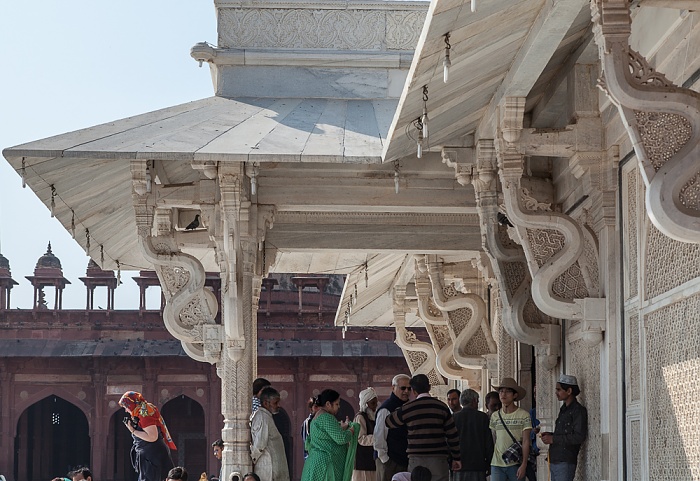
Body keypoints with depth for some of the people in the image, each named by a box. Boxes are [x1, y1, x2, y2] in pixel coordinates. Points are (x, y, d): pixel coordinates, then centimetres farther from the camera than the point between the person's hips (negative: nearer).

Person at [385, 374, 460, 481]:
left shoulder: (407, 408, 0)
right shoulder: (442, 407, 4)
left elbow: (388, 422, 17)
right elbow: (453, 435, 5)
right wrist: (456, 458, 14)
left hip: (416, 460, 0)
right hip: (438, 459, 1)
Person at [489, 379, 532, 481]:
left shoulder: (523, 415, -2)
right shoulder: (495, 416, 9)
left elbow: (526, 442, -5)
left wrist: (524, 465, -11)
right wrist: (488, 463, 8)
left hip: (516, 465, -3)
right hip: (497, 464, 3)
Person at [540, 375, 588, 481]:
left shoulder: (578, 411, -9)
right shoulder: (564, 409, 20)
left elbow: (579, 437, -17)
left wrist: (553, 439, -15)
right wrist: (550, 435, 8)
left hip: (565, 462, -9)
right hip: (554, 461, 9)